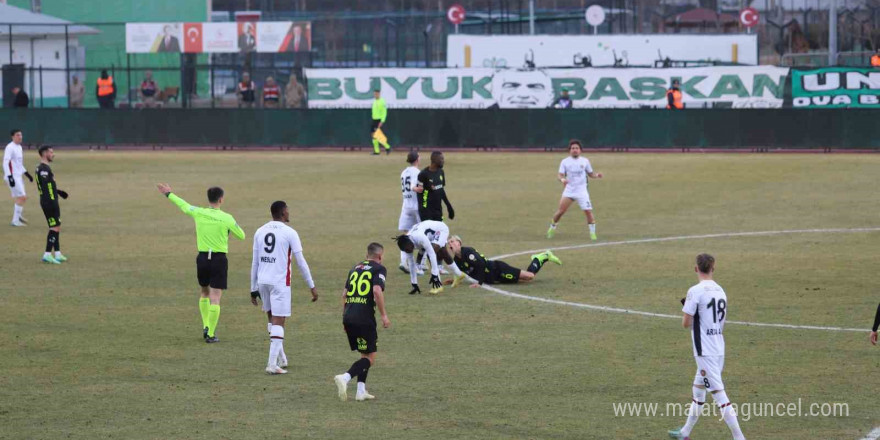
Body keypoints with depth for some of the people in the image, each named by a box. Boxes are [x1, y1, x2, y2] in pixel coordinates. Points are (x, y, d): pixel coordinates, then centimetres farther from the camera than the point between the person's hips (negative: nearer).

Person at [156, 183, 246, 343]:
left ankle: (206, 327, 22)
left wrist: (169, 194, 36)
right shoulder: (226, 218, -10)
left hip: (202, 258, 4)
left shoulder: (198, 213, -3)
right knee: (215, 298, -2)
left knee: (205, 293, 24)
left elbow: (183, 205, 17)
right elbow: (241, 236, 3)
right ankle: (210, 334, -4)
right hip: (219, 259, -4)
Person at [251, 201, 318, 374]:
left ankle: (281, 358, 28)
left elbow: (255, 262, 10)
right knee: (278, 322, -3)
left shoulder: (259, 232, 8)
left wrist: (253, 289, 15)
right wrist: (312, 286, 1)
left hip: (262, 281, 5)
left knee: (272, 319, 21)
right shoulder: (289, 233, -6)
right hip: (280, 282, -5)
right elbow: (301, 262, -6)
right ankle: (273, 364, -10)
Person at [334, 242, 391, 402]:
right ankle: (345, 378, -24)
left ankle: (361, 391, 15)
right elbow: (377, 291, -15)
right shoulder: (379, 269, 0)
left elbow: (344, 294, 19)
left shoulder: (355, 268, 20)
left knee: (365, 354, 20)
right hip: (364, 319, -7)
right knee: (369, 358, -2)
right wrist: (384, 315, -11)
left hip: (348, 317, 7)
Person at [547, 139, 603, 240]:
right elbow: (560, 175, -2)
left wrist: (596, 175, -8)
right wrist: (562, 179, -25)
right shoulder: (565, 162, 2)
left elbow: (590, 173, 13)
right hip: (569, 190, 0)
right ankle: (552, 228, 16)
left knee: (588, 211, -12)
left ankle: (592, 233, -2)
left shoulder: (585, 161, 6)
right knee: (561, 211, -5)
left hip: (582, 191, 0)